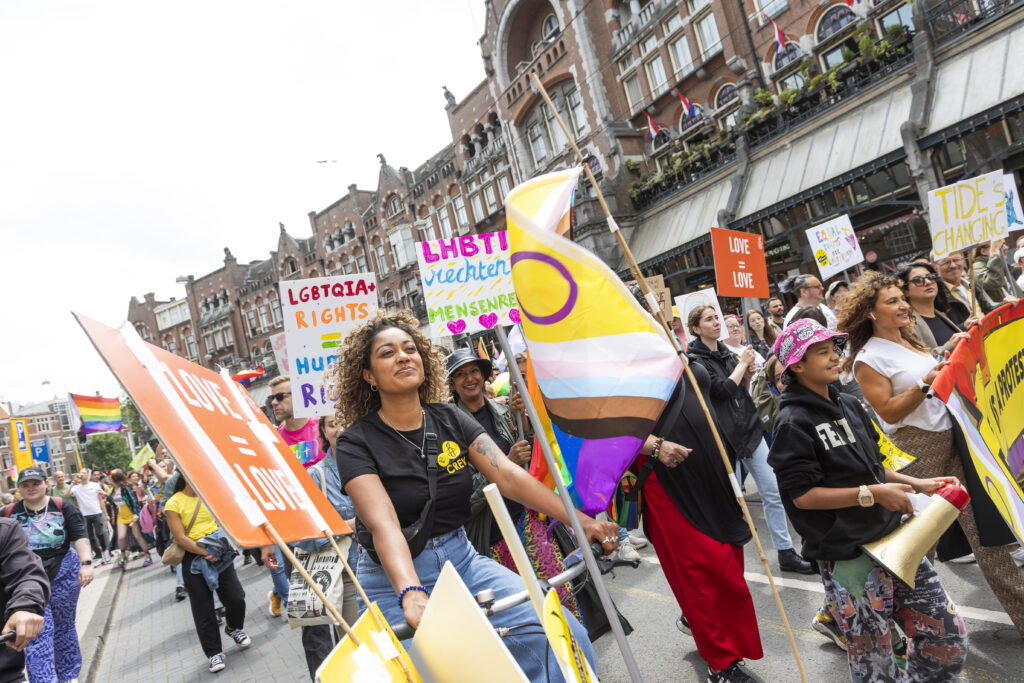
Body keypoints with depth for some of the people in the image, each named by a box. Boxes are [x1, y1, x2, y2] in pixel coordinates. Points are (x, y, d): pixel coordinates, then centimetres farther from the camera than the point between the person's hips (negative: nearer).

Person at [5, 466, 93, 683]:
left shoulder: (63, 508, -4)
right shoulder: (9, 513, 0)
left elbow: (80, 537, -10)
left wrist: (86, 563, -23)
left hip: (64, 576, 0)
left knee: (64, 627, 13)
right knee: (37, 632, -8)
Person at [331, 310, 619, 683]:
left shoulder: (449, 418, 1)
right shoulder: (357, 442, -11)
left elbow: (509, 475, -9)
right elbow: (383, 525, -24)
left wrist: (582, 521, -19)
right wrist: (411, 595, -42)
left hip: (461, 559, 3)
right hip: (395, 579, -2)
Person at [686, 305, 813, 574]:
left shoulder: (726, 353, 11)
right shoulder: (696, 360, -10)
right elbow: (722, 389, -21)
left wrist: (748, 375, -1)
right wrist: (742, 363, -8)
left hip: (749, 428, 6)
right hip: (725, 436, -6)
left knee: (772, 491, 6)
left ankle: (786, 552, 16)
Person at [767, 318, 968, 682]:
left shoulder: (848, 405, 9)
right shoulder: (793, 422, -14)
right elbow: (802, 495, -18)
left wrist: (916, 483, 6)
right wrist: (872, 494, -21)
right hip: (849, 559, -7)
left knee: (949, 640, 12)